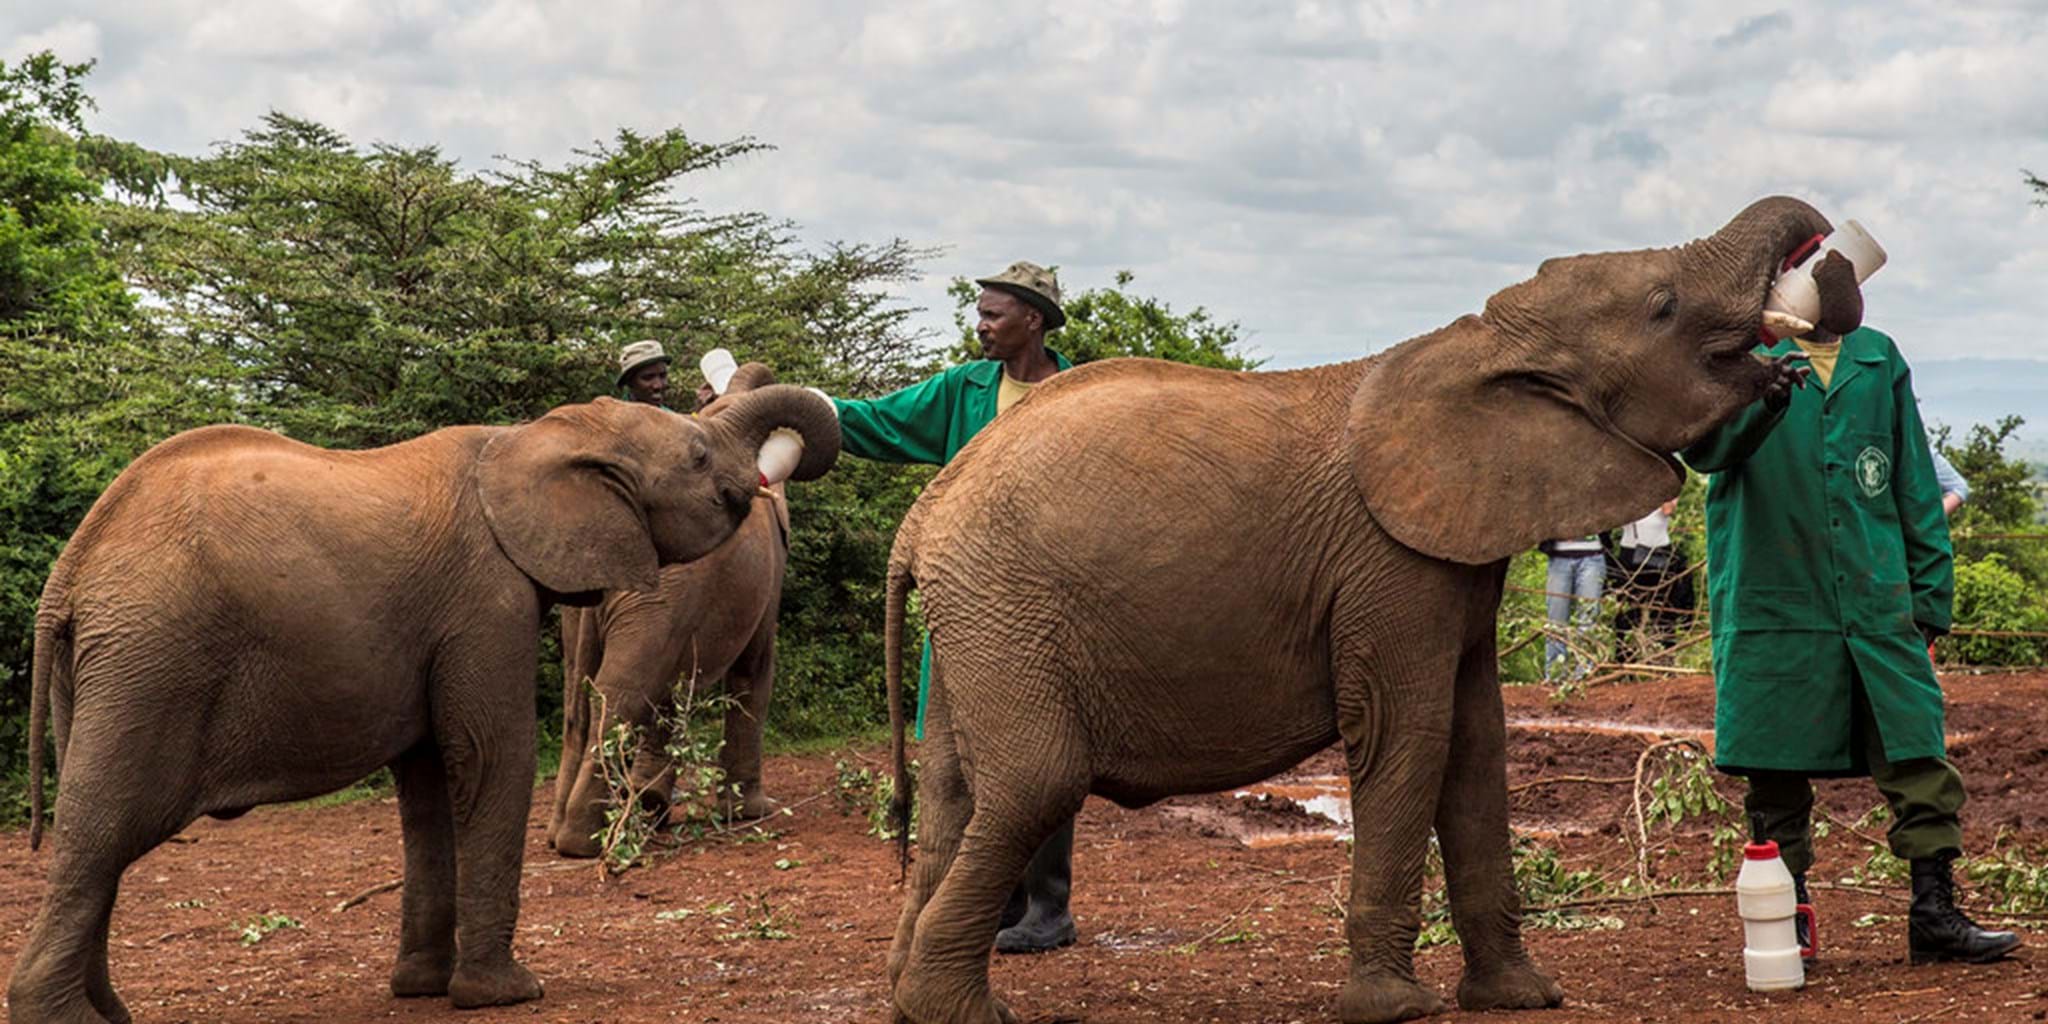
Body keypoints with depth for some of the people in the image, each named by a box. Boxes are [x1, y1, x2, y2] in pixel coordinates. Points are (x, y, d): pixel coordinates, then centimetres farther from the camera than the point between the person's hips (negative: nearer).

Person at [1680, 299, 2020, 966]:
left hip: (1878, 601, 3)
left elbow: (1914, 482, 18)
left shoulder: (1879, 359, 13)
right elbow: (1702, 446, -16)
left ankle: (1934, 915, 6)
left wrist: (1930, 588, 13)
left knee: (1921, 757, -2)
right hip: (1774, 605, -3)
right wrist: (1763, 399, -35)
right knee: (1778, 773, 2)